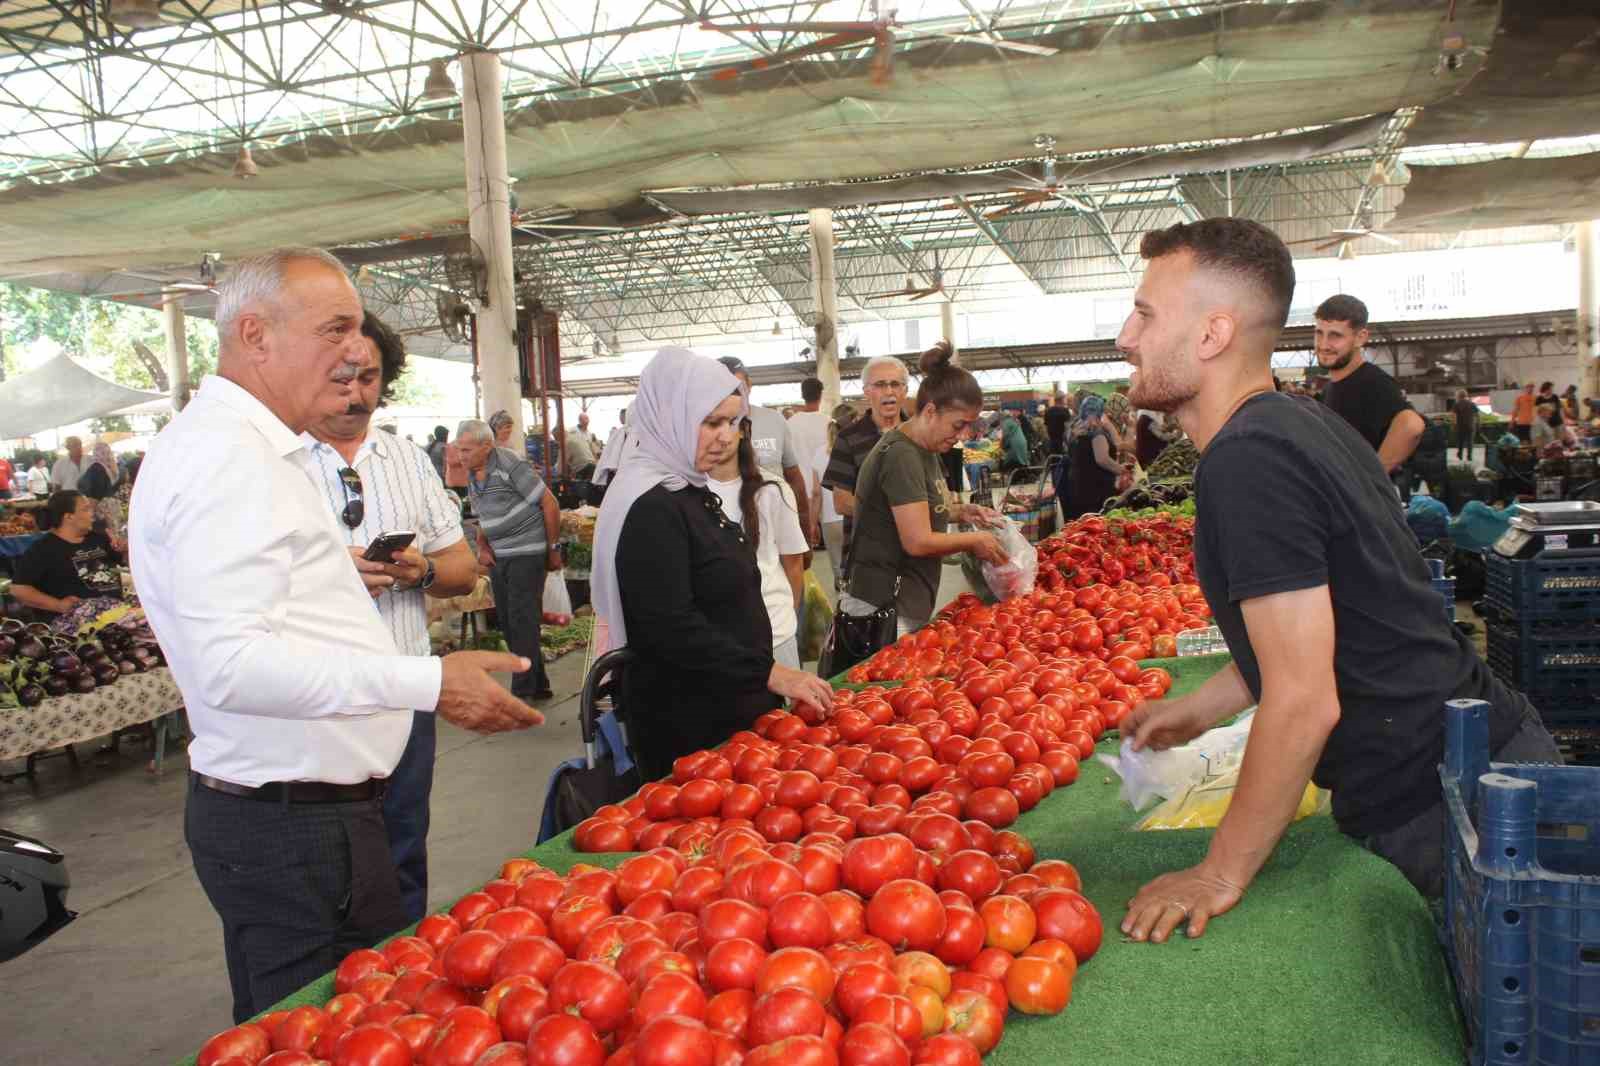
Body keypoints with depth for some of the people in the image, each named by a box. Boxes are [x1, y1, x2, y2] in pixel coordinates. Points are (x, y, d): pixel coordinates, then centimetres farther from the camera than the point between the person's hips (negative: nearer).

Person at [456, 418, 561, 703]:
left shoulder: (511, 465, -15)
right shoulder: (472, 476, 10)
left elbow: (550, 504, -12)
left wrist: (554, 549, -8)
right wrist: (482, 546, 4)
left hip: (526, 552, -8)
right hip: (498, 556, 9)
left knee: (522, 620, -8)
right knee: (506, 621, 10)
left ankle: (523, 691, -2)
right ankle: (537, 683, 22)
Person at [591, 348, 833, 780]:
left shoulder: (687, 490, 12)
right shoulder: (650, 508, -20)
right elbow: (671, 630, -25)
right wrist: (771, 674, -23)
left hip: (730, 710, 9)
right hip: (688, 731, -9)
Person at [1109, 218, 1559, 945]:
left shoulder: (1247, 461, -25)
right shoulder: (1298, 424, 7)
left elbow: (1304, 701, -26)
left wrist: (1220, 876, -17)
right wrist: (1198, 710, 18)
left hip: (1442, 806, -10)